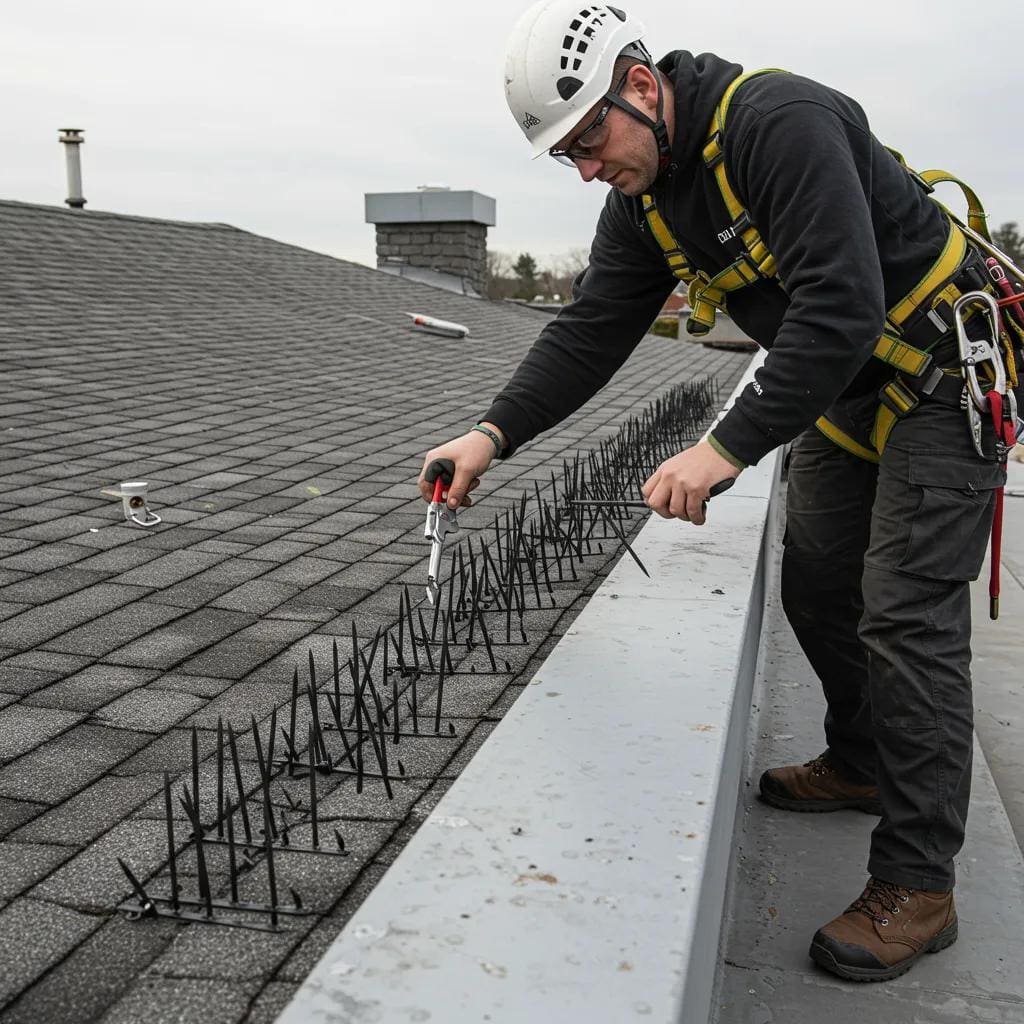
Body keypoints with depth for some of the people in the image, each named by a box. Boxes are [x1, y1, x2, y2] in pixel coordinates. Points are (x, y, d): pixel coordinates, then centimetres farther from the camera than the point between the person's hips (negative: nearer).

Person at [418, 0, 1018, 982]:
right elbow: (590, 330, -3)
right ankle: (861, 762, 36)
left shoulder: (780, 121, -27)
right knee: (815, 586, 13)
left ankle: (916, 885, -1)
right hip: (840, 388, 9)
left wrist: (729, 447, -37)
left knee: (905, 615, -11)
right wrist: (493, 432, -15)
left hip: (942, 375, -8)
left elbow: (841, 305, -34)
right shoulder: (642, 198, -1)